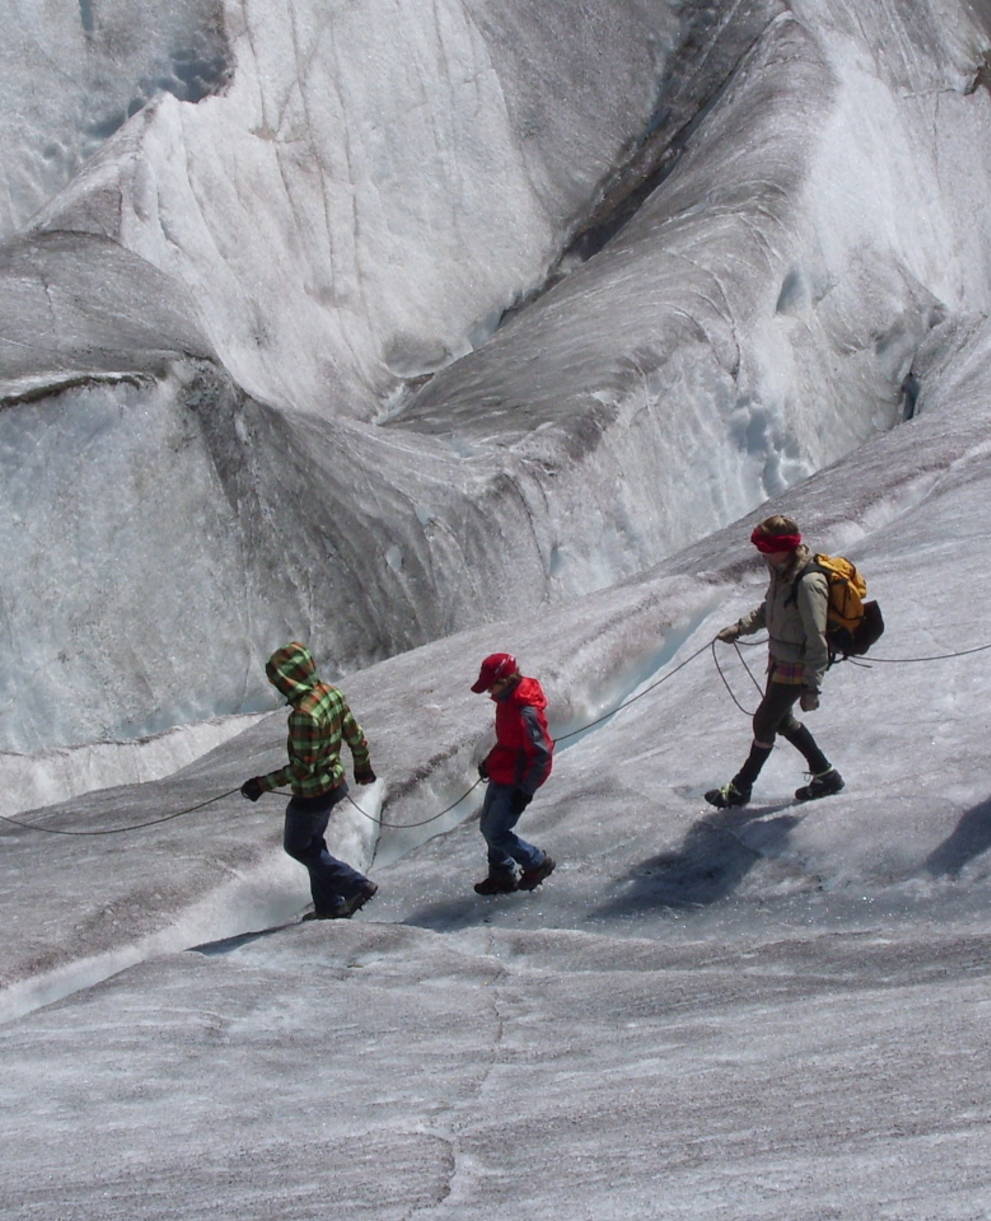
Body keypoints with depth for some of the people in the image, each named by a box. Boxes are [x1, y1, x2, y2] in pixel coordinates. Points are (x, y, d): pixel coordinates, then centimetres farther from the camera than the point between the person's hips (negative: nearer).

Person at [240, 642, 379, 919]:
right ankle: (329, 905, 34)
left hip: (311, 794, -9)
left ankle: (357, 886, 13)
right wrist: (363, 766, 23)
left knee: (296, 846, 15)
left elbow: (303, 768, -28)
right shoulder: (332, 694, -6)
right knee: (313, 844, 24)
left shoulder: (304, 715, -32)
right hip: (334, 784, 9)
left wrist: (262, 784, -22)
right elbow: (355, 736, 6)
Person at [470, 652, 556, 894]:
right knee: (487, 827, 17)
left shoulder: (526, 713, -29)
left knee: (496, 833, -5)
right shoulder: (507, 701, 2)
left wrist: (525, 791, -22)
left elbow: (541, 755, -25)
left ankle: (537, 863, 15)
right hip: (499, 778, 10)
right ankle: (502, 875, 33)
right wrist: (489, 763, 17)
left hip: (515, 783, -10)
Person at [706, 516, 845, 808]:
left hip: (797, 668, -9)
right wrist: (738, 629, 10)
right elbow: (767, 610, 19)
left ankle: (740, 788, 20)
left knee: (764, 722, 4)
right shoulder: (782, 572, -1)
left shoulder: (808, 583, -29)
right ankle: (825, 774, 33)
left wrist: (812, 688, -25)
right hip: (779, 660, 9)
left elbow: (816, 641, -27)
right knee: (782, 720, 19)